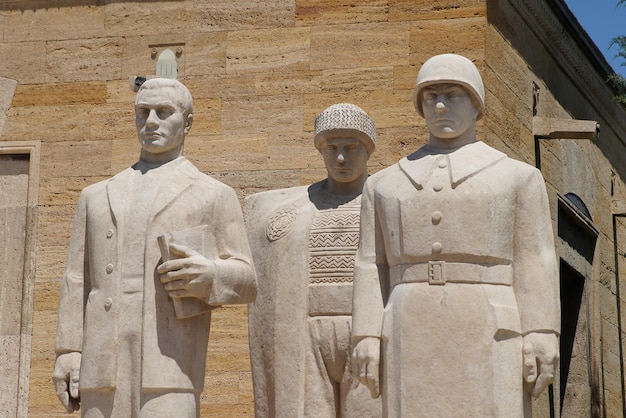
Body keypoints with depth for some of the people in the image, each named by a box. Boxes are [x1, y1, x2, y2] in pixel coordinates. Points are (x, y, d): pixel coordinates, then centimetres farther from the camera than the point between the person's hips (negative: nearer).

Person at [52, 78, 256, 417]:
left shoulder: (215, 196, 12)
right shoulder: (97, 197, 21)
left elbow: (245, 281, 9)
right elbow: (77, 281, 17)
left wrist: (208, 275, -14)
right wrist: (67, 351, 4)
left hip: (170, 364, -3)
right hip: (103, 365, 3)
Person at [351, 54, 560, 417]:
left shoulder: (519, 177, 12)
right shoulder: (385, 185, 18)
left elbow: (535, 265, 3)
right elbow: (373, 268, 12)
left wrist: (542, 341, -8)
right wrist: (367, 340, -1)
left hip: (490, 339, -2)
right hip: (413, 342, 2)